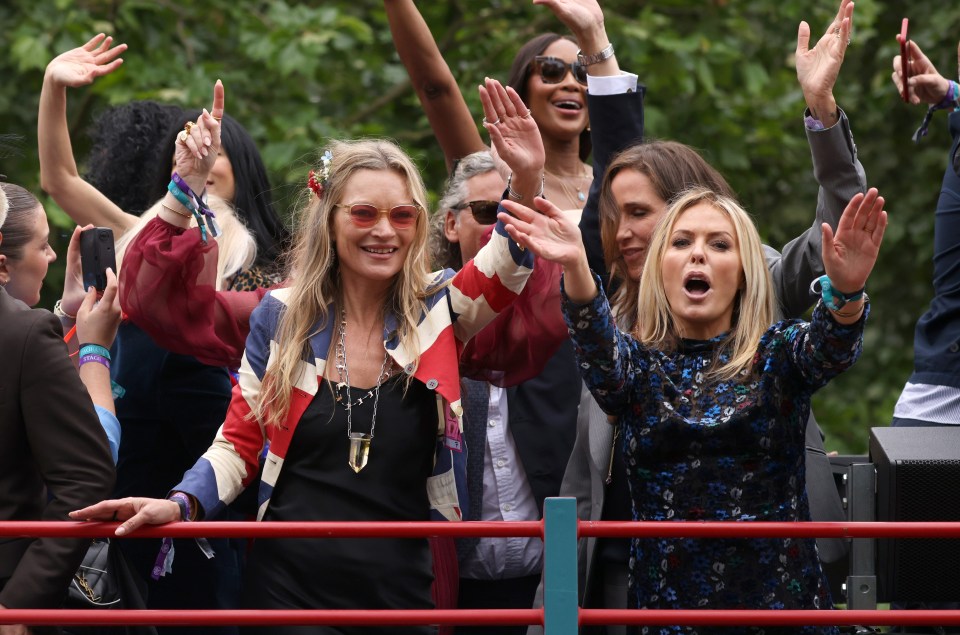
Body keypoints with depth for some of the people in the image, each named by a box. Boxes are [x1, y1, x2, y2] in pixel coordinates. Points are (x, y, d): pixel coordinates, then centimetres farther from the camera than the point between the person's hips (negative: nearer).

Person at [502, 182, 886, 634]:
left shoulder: (777, 354, 3)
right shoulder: (639, 364, 4)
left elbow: (827, 348, -18)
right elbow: (602, 356, -17)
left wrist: (846, 291, -41)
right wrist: (576, 267, -37)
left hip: (779, 598, -1)